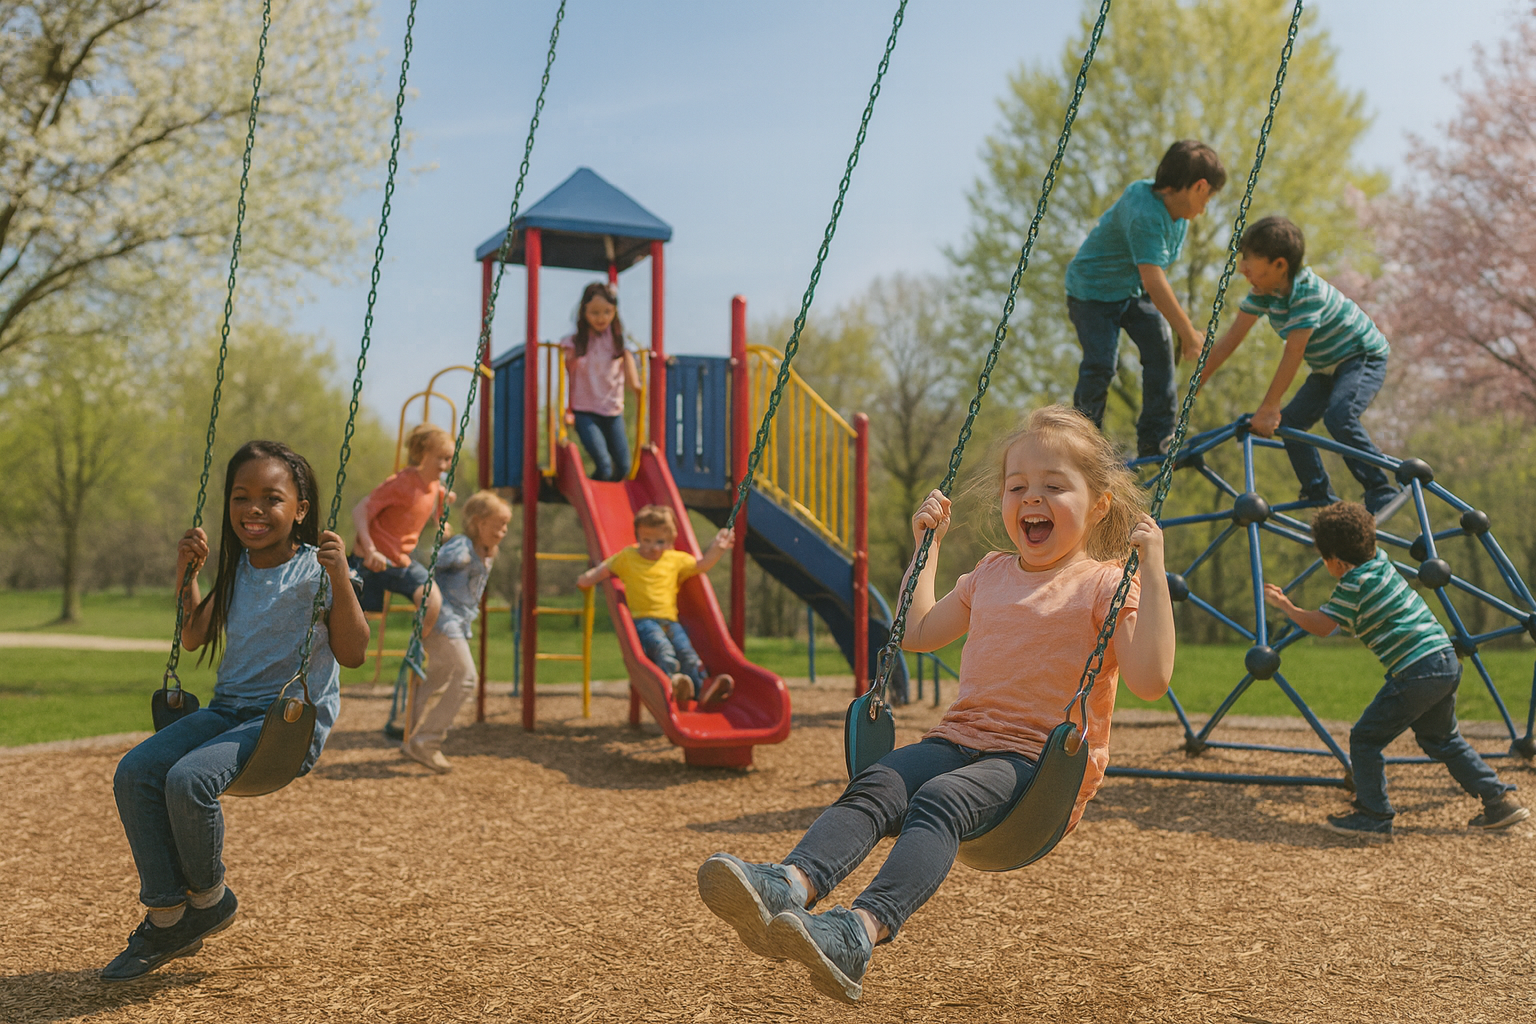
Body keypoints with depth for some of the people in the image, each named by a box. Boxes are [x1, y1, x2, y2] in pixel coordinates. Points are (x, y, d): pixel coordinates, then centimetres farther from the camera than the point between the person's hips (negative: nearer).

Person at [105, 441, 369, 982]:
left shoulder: (315, 571, -6)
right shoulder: (237, 570, 13)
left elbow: (352, 654, -11)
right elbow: (193, 638, 24)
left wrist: (340, 579, -21)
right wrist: (185, 573, 12)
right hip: (228, 708, 7)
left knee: (189, 778, -29)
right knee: (134, 772, -16)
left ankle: (208, 897, -1)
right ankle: (168, 917, -6)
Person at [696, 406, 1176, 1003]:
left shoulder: (1107, 584, 2)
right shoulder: (991, 575, 21)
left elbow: (1150, 681, -13)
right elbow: (918, 634, 32)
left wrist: (1153, 568, -16)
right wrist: (927, 544, 27)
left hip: (1040, 760, -6)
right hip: (961, 737, 6)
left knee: (940, 798, -35)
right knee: (875, 786, -25)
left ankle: (862, 931, -54)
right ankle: (790, 885, -47)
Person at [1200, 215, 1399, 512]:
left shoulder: (1308, 292, -30)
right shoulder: (1264, 290, -6)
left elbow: (1294, 352, -32)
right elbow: (1230, 340, -3)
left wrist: (1269, 407, -32)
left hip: (1364, 357, -9)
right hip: (1326, 368, 9)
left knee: (1339, 417, -30)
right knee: (1288, 424, -3)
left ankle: (1383, 496, -20)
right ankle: (1321, 497, 8)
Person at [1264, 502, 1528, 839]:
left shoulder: (1353, 585, -13)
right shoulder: (1380, 560, 11)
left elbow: (1320, 626, -13)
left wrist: (1284, 605, -1)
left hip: (1417, 671, -9)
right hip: (1447, 660, 9)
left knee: (1365, 739, 1)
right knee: (1442, 739, 26)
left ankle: (1374, 817, 5)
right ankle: (1500, 800, 25)